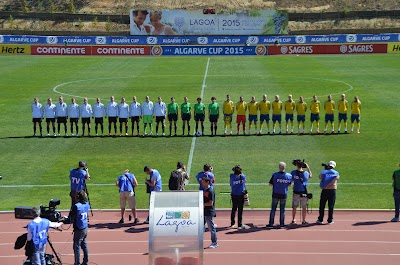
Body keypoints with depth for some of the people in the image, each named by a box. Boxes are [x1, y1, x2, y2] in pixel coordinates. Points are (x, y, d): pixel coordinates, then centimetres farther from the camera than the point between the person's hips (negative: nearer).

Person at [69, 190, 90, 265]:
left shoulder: (76, 206, -20)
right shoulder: (87, 205, 1)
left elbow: (71, 219, -16)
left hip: (79, 229, -7)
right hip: (85, 228, 7)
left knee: (76, 246, 3)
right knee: (84, 245, 18)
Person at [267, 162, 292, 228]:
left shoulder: (275, 175, -12)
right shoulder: (289, 176, -5)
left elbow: (270, 184, -5)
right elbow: (289, 185, 8)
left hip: (275, 194, -1)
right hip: (284, 195, 1)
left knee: (273, 209, 7)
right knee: (282, 209, 10)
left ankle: (271, 223, 7)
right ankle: (282, 224, 12)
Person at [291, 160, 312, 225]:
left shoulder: (293, 172, -8)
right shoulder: (306, 173, -5)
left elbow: (290, 181, -2)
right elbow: (311, 175, 17)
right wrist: (308, 167, 20)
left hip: (296, 192, 1)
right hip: (304, 193, -1)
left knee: (294, 207, 14)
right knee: (304, 207, 8)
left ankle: (293, 220, 22)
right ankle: (304, 221, 10)